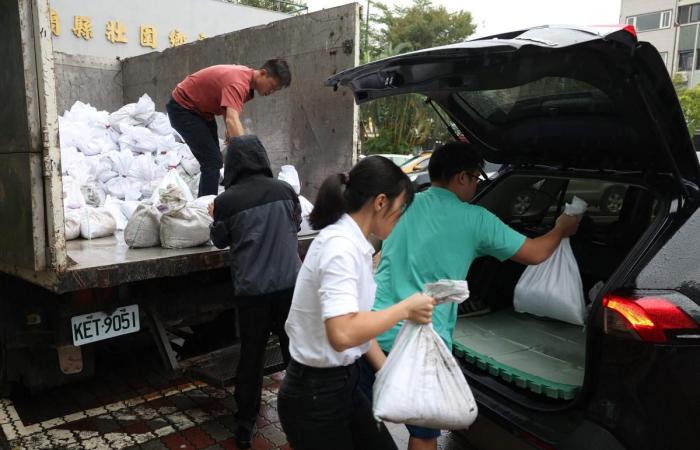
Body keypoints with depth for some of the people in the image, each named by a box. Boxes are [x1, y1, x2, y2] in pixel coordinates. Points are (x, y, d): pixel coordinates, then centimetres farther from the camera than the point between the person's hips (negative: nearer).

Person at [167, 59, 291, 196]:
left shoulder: (247, 76, -3)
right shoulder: (238, 82, -32)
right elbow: (232, 120, -46)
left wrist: (230, 130, -7)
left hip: (202, 109, 10)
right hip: (182, 107, -10)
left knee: (214, 161, 12)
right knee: (212, 161, -17)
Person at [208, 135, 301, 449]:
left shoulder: (226, 200, -8)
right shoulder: (285, 189, -2)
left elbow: (220, 241, 7)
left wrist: (216, 217, 25)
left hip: (252, 289, -1)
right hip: (289, 283, 2)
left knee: (251, 356, 12)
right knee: (295, 351, 14)